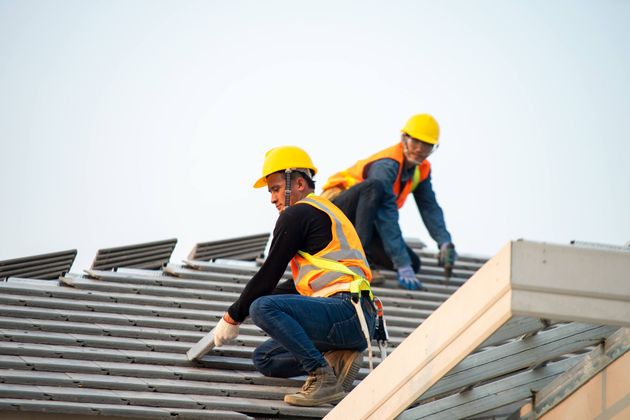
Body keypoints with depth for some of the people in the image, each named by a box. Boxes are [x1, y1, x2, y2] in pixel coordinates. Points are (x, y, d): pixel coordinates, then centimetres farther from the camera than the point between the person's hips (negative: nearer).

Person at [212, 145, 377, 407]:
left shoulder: (298, 214, -3)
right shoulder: (326, 213, 28)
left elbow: (268, 275, -3)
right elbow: (303, 283, 34)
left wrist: (233, 317, 9)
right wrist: (244, 306, 33)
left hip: (347, 311, -10)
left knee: (263, 308, -25)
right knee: (264, 358, 14)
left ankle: (324, 378, -24)